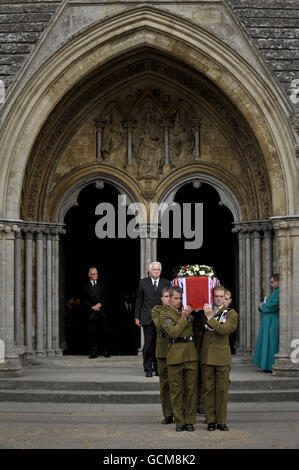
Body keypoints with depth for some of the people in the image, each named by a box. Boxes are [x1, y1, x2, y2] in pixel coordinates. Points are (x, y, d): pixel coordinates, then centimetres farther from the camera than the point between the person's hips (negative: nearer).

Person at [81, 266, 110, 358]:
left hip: (102, 312, 1)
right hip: (91, 312, -1)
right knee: (93, 333, -1)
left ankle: (106, 351, 4)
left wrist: (100, 304, -7)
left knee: (104, 331, -3)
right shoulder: (86, 286, 8)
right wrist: (92, 307, -8)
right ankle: (94, 352, 1)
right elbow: (83, 300, 3)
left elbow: (106, 296, 7)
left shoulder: (102, 284, 12)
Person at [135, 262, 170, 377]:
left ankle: (158, 367, 14)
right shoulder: (143, 282, 7)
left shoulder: (166, 283, 7)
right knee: (148, 343, -4)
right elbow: (139, 300, 8)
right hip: (147, 318, -1)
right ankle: (148, 369, 3)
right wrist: (137, 317, 4)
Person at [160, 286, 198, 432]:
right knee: (176, 390, 2)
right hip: (175, 355, -3)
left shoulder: (188, 310, 12)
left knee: (191, 388, 3)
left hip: (191, 354, 3)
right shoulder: (165, 313, 0)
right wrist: (183, 318, -16)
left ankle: (190, 420, 10)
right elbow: (173, 332, -12)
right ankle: (179, 421, 9)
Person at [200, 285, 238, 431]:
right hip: (206, 356, 2)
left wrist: (210, 317, -16)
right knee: (208, 389, 2)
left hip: (222, 356, -2)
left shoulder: (231, 314, 2)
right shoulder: (204, 311, 12)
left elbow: (224, 330, -14)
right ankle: (210, 420, 7)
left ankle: (221, 421, 7)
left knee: (222, 389, 0)